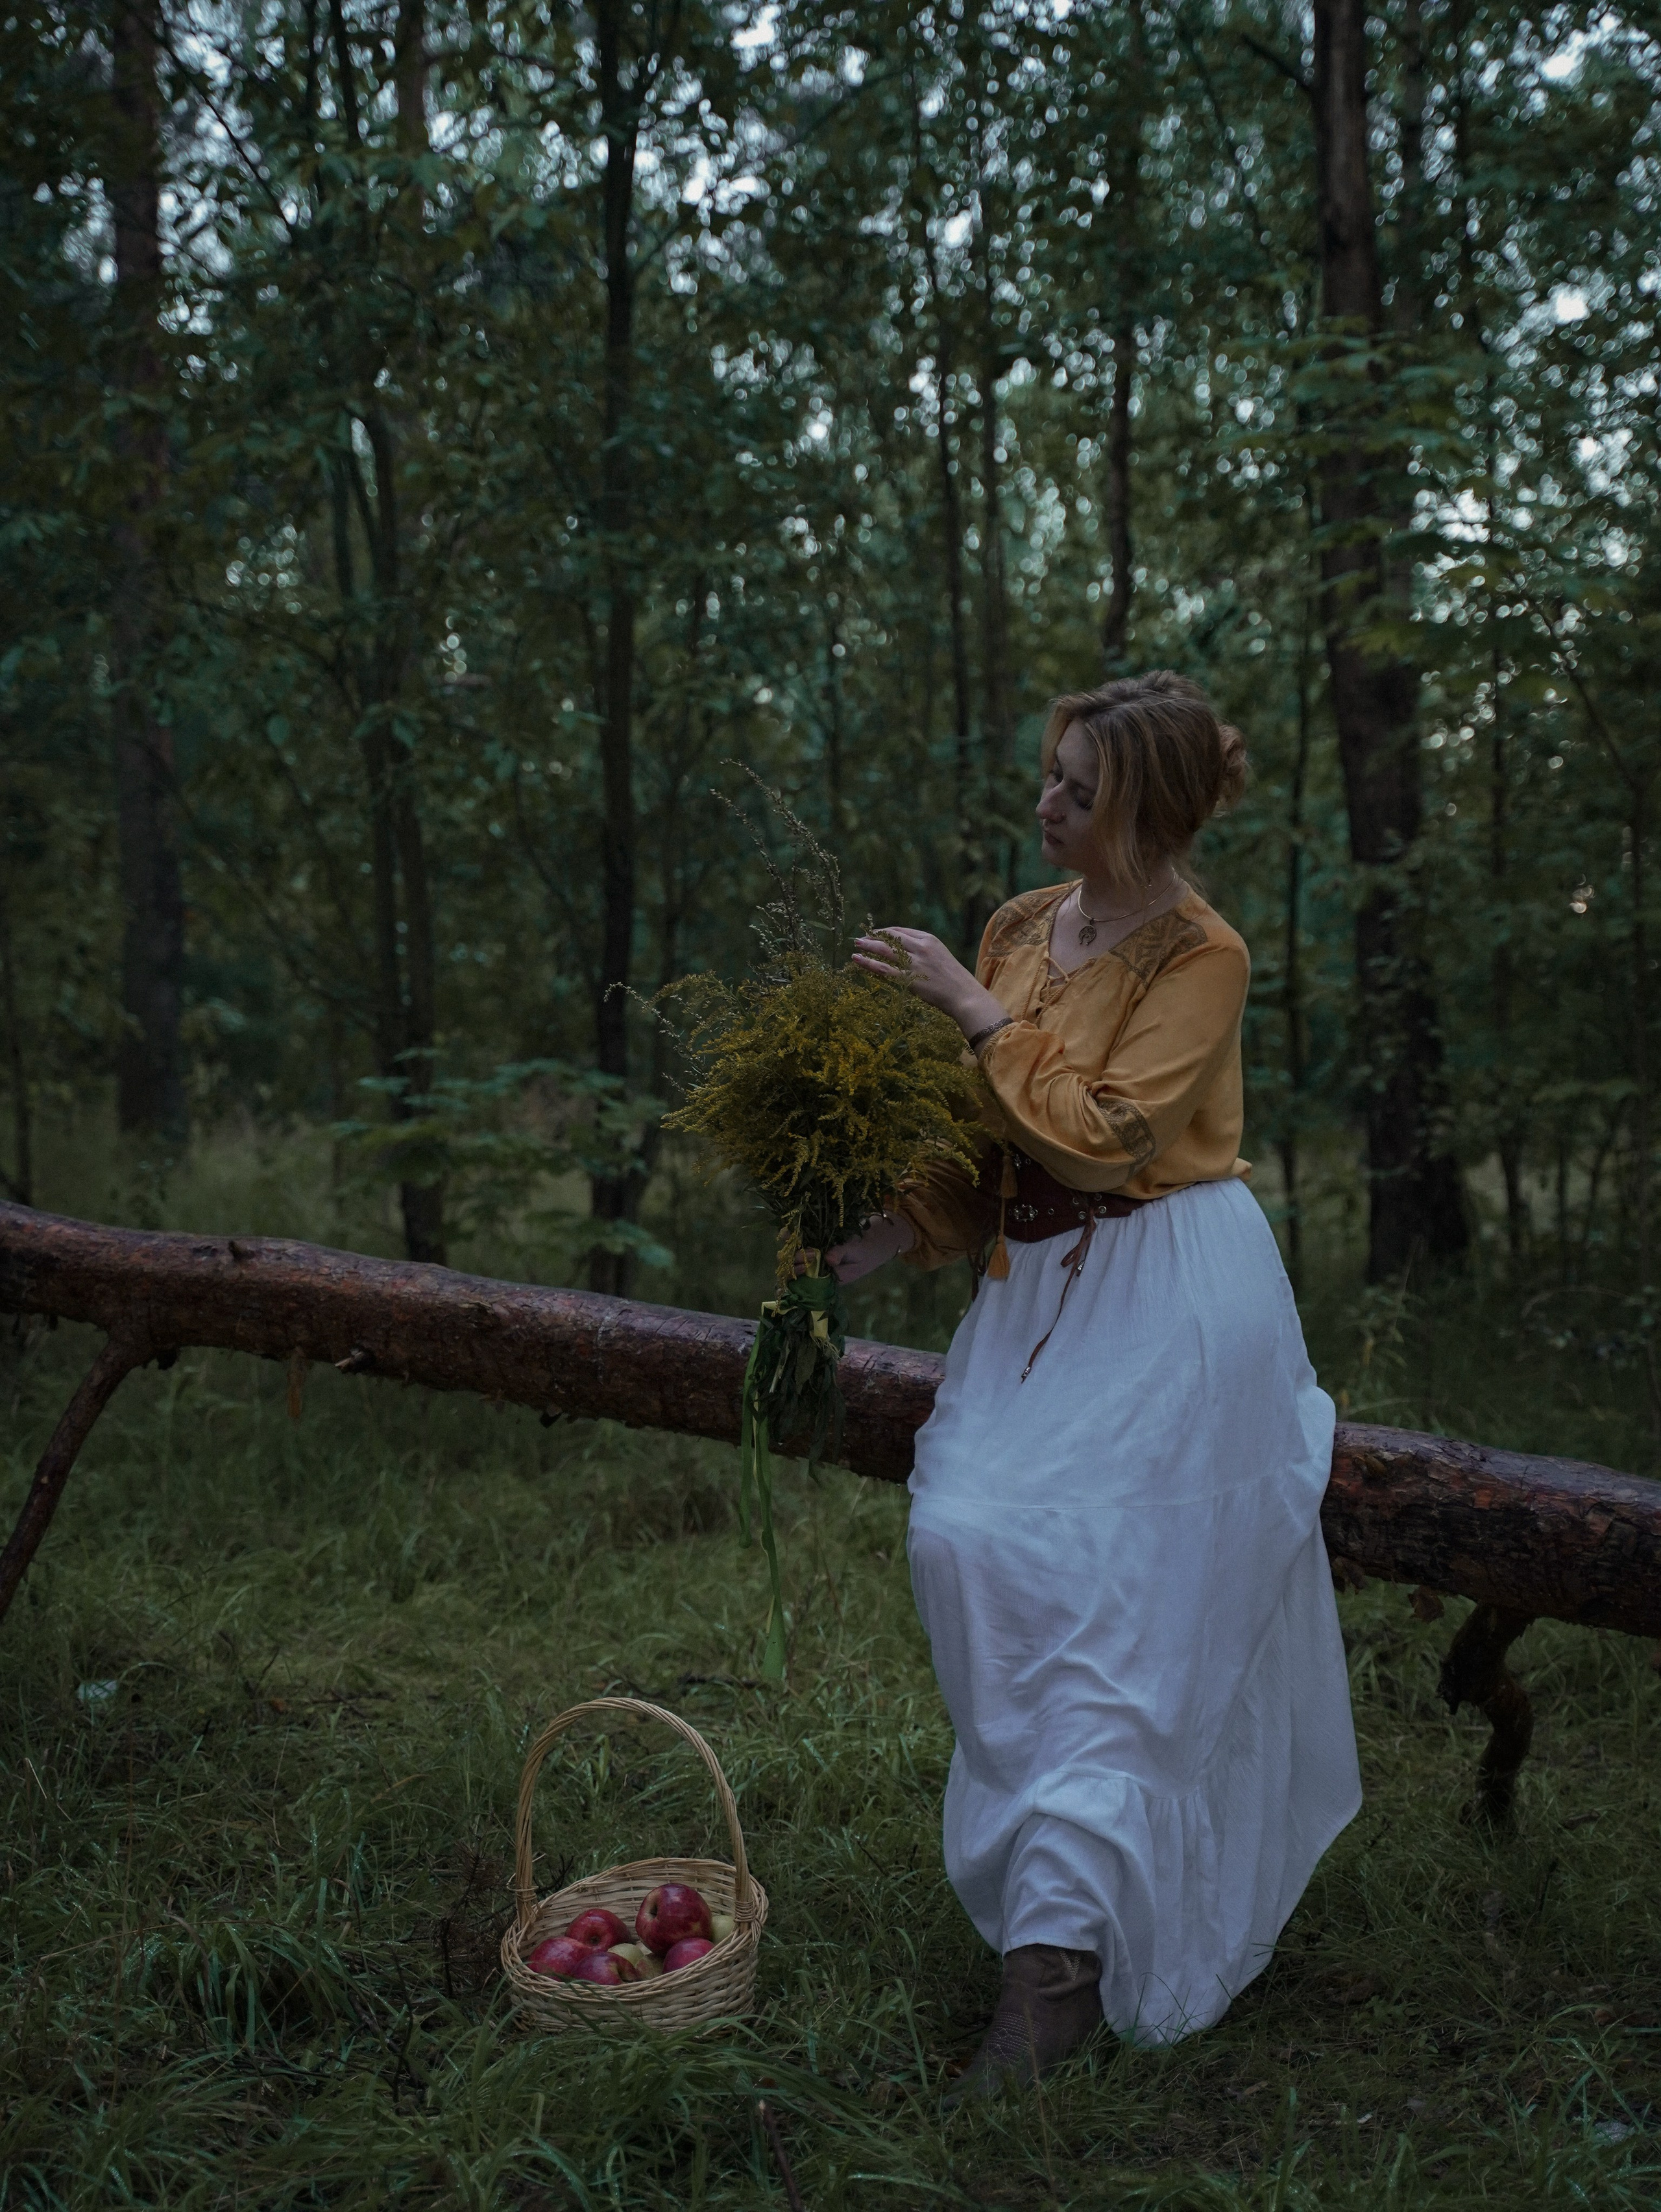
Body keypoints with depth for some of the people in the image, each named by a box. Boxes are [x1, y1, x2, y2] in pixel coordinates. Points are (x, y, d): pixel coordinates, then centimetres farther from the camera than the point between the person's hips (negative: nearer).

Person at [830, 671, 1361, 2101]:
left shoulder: (1200, 956, -12)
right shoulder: (1021, 928, 9)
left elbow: (1099, 1130, -22)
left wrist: (972, 1008, -18)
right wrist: (886, 1240, 2)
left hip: (1167, 1297, -7)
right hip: (1040, 1284, 7)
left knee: (1109, 1596, -11)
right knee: (965, 1538, -3)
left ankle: (1063, 1957, -8)